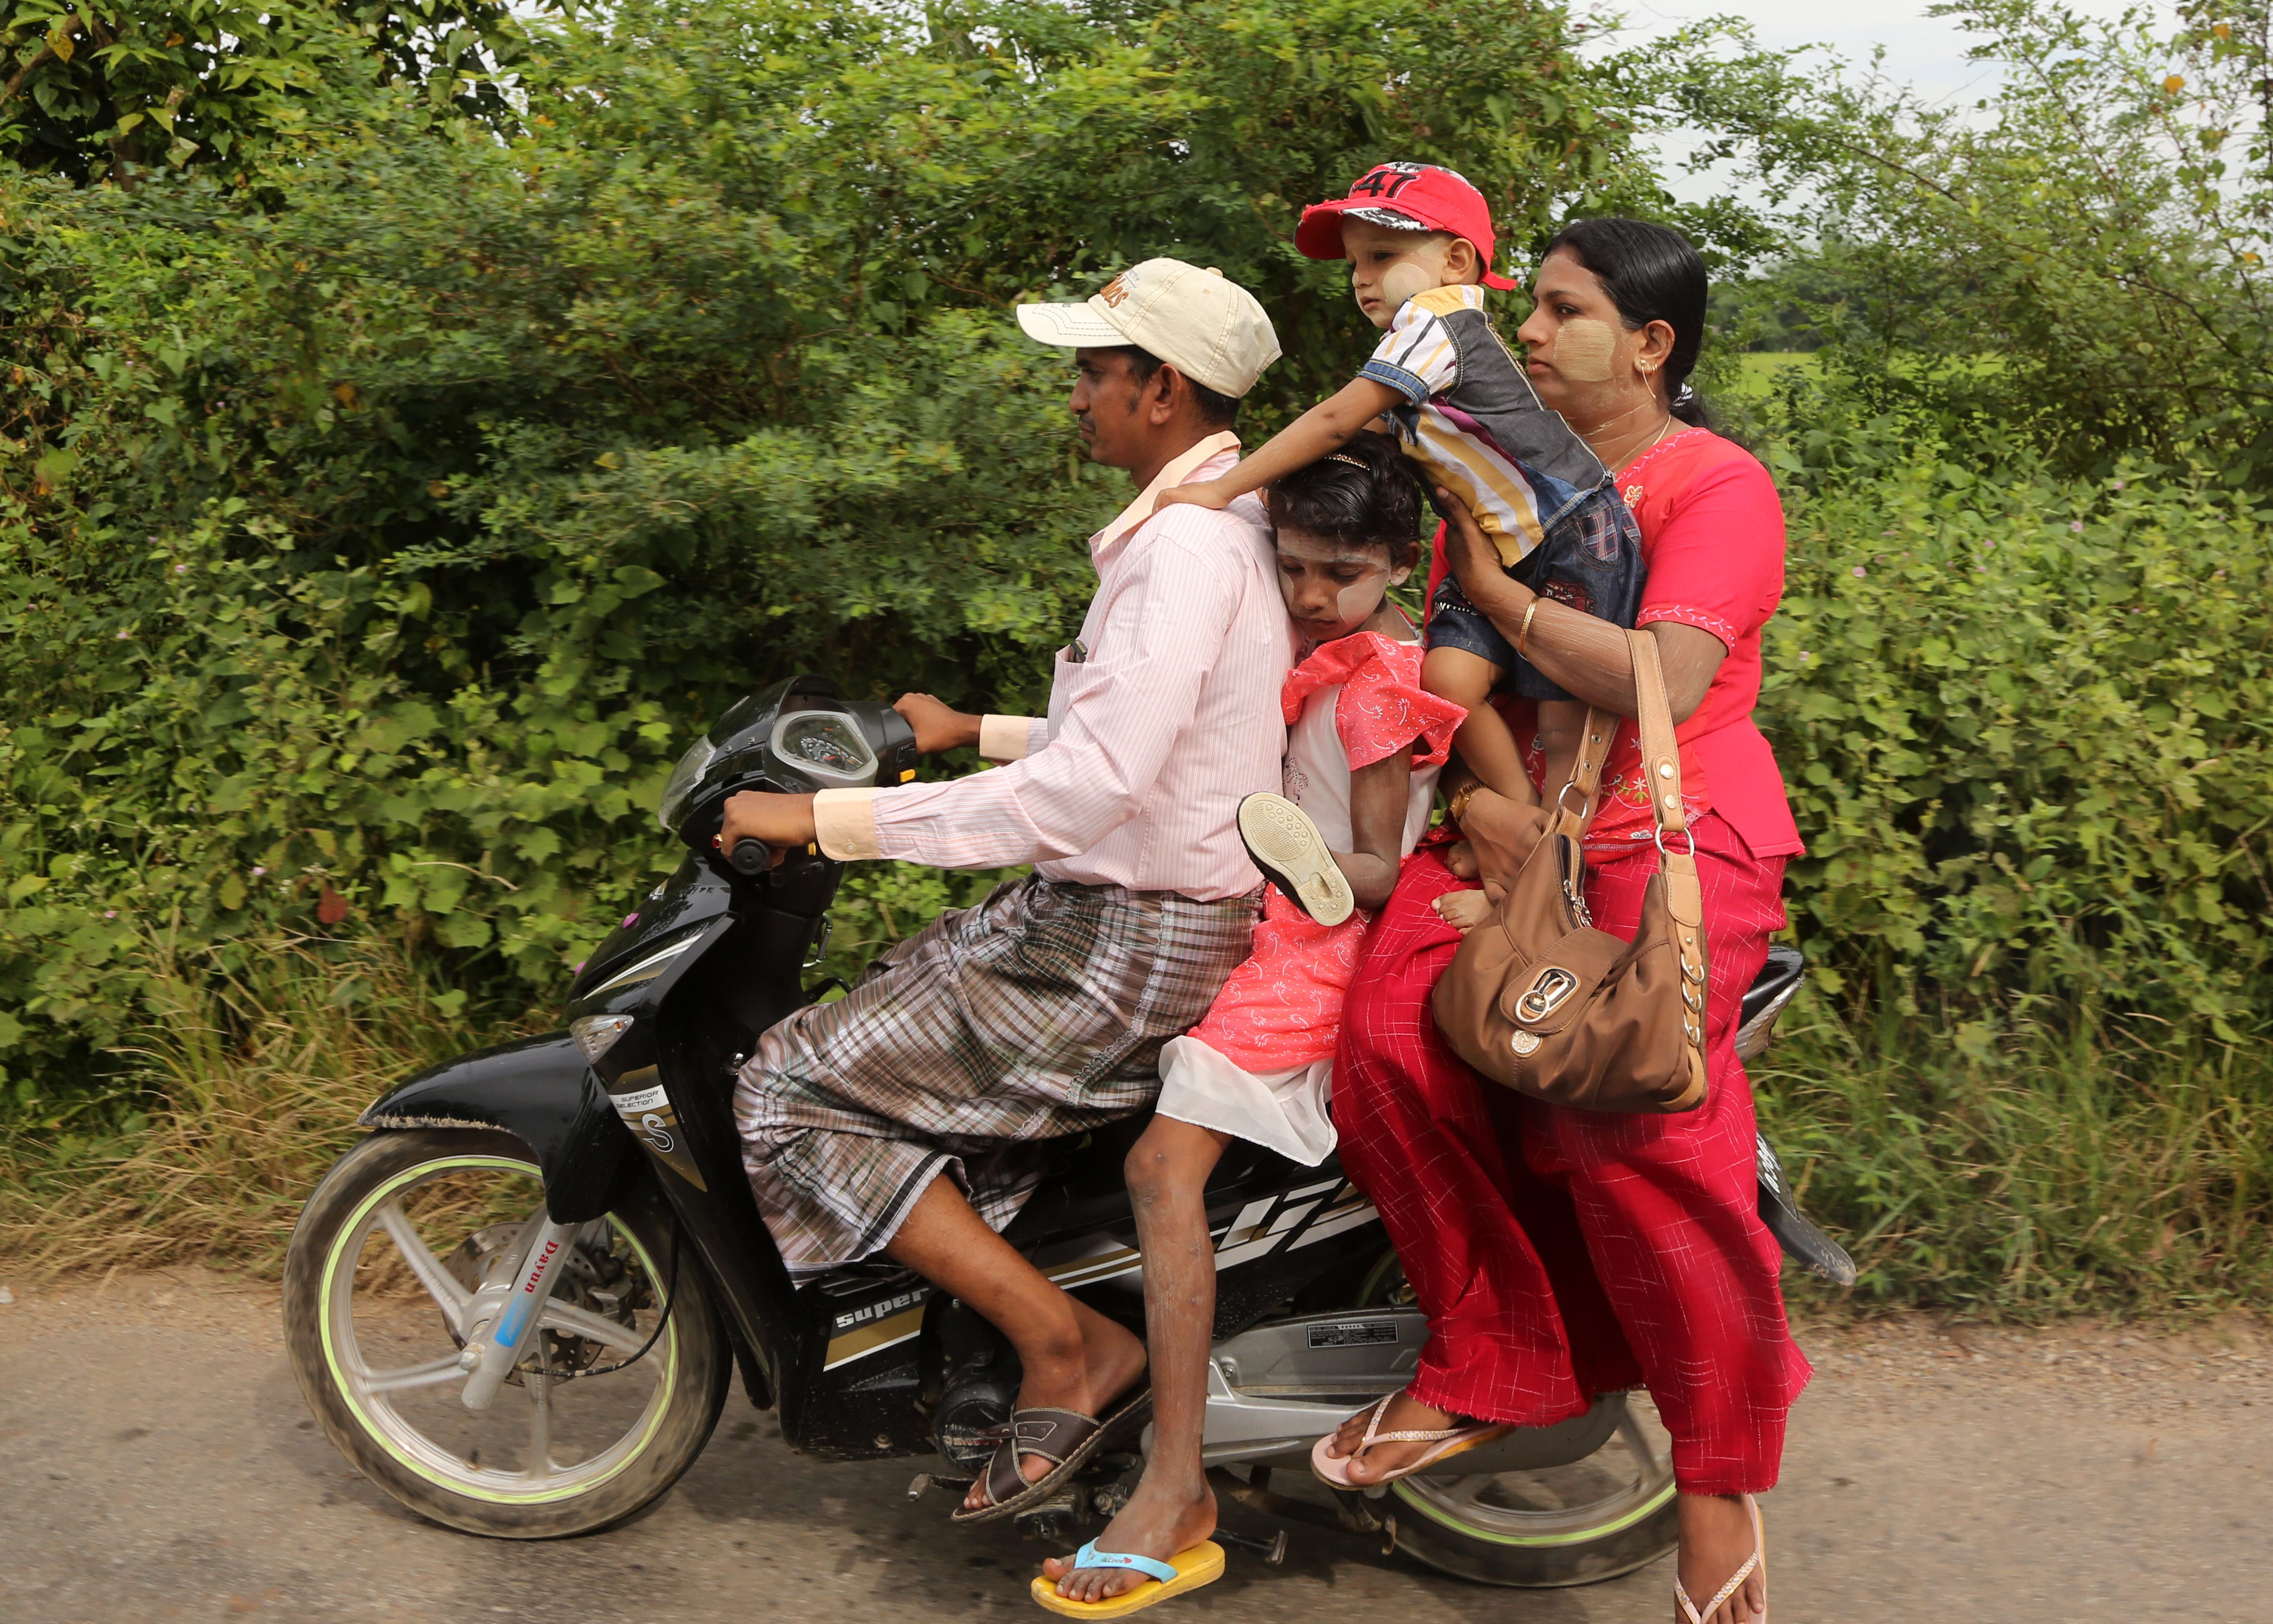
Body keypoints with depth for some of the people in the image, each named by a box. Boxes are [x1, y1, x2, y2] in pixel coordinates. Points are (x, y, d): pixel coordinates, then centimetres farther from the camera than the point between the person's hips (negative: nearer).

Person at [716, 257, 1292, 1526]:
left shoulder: (1186, 544, -21)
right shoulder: (1232, 521, 12)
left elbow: (1087, 790, -29)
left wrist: (830, 818, -25)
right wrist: (977, 733, 22)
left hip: (1128, 946, -11)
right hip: (1138, 907, 11)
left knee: (795, 1092, -8)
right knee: (896, 1002, 25)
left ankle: (1071, 1348, -6)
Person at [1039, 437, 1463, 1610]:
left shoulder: (1384, 685, -11)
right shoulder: (1308, 652, 16)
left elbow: (1377, 874, -13)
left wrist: (1286, 848, -29)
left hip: (1312, 950, -10)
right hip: (1246, 926, 10)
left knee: (1164, 1164, -23)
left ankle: (1177, 1487, -22)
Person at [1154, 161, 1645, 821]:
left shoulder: (1435, 318, -16)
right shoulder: (1411, 350, 14)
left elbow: (1335, 421, -21)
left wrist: (1222, 489, -19)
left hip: (1577, 537, -8)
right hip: (1504, 549, 8)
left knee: (1561, 715, -9)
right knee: (1449, 677, -7)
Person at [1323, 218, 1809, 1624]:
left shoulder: (1718, 488, -5)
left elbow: (1667, 682, -21)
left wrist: (1501, 588, -14)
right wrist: (1472, 787, -6)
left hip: (1674, 835, -6)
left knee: (1626, 1131, -21)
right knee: (1393, 1046, -18)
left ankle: (1722, 1480, 2)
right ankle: (1492, 1359, 2)